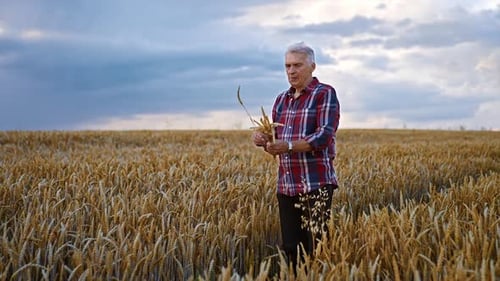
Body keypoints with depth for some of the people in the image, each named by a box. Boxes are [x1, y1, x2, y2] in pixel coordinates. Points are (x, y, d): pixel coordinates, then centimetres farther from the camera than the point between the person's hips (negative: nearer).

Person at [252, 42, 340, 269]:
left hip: (316, 184, -6)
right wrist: (264, 140, -5)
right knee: (290, 248, 8)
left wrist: (288, 146, -27)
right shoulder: (281, 99, 16)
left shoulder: (325, 94, -4)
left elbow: (324, 136, -15)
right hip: (286, 186, 6)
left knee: (317, 248, -3)